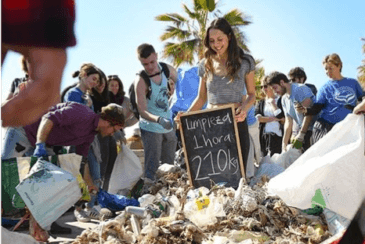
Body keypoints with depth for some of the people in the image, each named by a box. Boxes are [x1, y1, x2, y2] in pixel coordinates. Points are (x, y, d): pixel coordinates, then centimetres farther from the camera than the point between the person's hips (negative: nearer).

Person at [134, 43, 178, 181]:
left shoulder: (167, 70, -5)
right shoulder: (140, 80, -20)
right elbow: (142, 111, -27)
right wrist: (159, 120, -45)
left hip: (169, 127, 6)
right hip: (151, 129, -6)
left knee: (169, 165, 16)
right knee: (152, 167, -9)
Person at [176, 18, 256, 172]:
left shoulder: (245, 61, 1)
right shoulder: (205, 64, 6)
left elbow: (251, 94, 7)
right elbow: (201, 98, 13)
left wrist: (245, 108, -15)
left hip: (237, 124, -1)